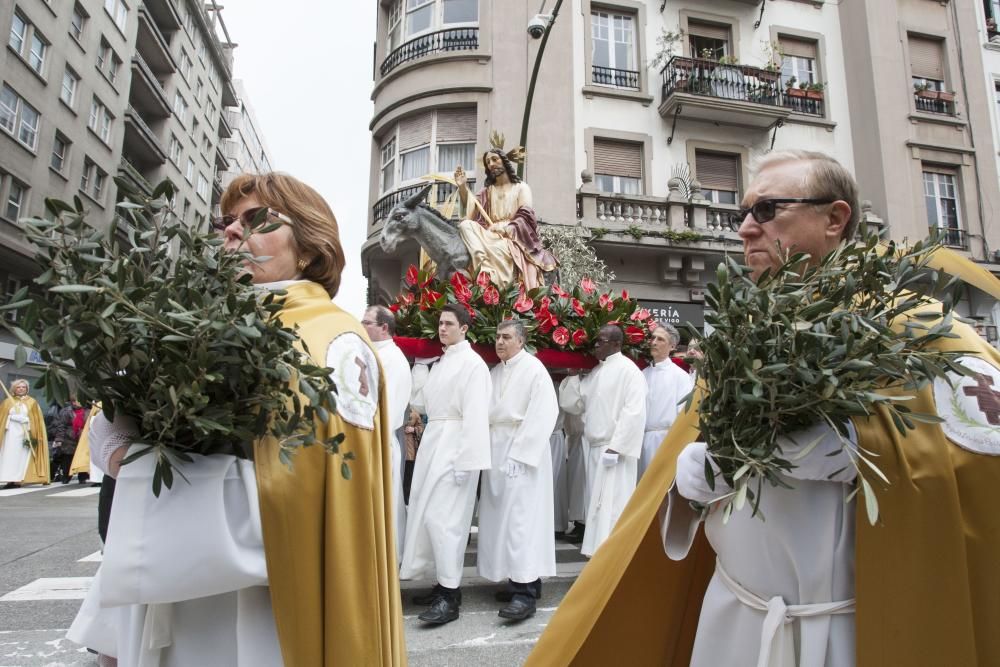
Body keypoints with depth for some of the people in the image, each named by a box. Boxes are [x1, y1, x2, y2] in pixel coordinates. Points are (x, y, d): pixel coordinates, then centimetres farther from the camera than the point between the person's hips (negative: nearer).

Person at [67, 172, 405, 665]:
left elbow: (300, 487, -23)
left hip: (269, 611, -6)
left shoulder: (333, 340, -13)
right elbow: (109, 416, 11)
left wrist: (136, 462, -17)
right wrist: (119, 445, -12)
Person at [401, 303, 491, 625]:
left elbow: (475, 415, -16)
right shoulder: (439, 363, 16)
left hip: (454, 443, -9)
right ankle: (444, 583, 24)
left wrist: (467, 459, -20)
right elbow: (420, 402, 17)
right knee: (428, 513, 12)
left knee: (443, 516, -10)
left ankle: (450, 596, 0)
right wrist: (419, 365, 11)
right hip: (432, 441, 9)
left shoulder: (472, 363, -10)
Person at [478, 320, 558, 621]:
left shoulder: (534, 369, -8)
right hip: (495, 449, 7)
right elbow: (486, 412, 14)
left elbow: (543, 414, -14)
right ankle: (519, 580, 19)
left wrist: (519, 454, -20)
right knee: (504, 515, 9)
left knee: (521, 517, -8)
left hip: (522, 449, -7)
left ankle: (526, 590, -5)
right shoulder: (494, 373, 13)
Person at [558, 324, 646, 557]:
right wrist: (573, 375, 7)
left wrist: (616, 446, -19)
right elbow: (573, 404, 18)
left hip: (614, 449, -8)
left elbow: (634, 412, -16)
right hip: (595, 448, 8)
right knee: (599, 504, 10)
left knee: (611, 505, -6)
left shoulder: (628, 370, -8)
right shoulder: (595, 372, 16)